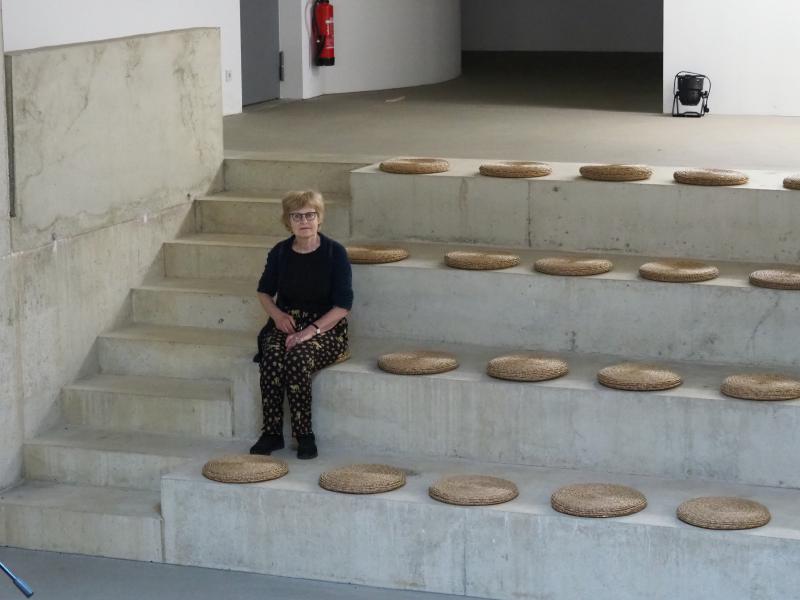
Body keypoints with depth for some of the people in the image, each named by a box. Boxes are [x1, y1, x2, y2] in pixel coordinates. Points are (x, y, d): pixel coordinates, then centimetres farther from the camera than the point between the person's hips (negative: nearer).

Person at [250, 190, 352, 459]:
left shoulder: (335, 253, -5)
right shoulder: (280, 253, 6)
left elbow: (343, 305, -8)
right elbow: (264, 291, 21)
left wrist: (311, 330, -20)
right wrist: (277, 313, -1)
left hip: (326, 327, -3)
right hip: (287, 323, 3)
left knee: (297, 357, -34)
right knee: (272, 356, -31)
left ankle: (304, 436, -23)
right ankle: (272, 433, -23)